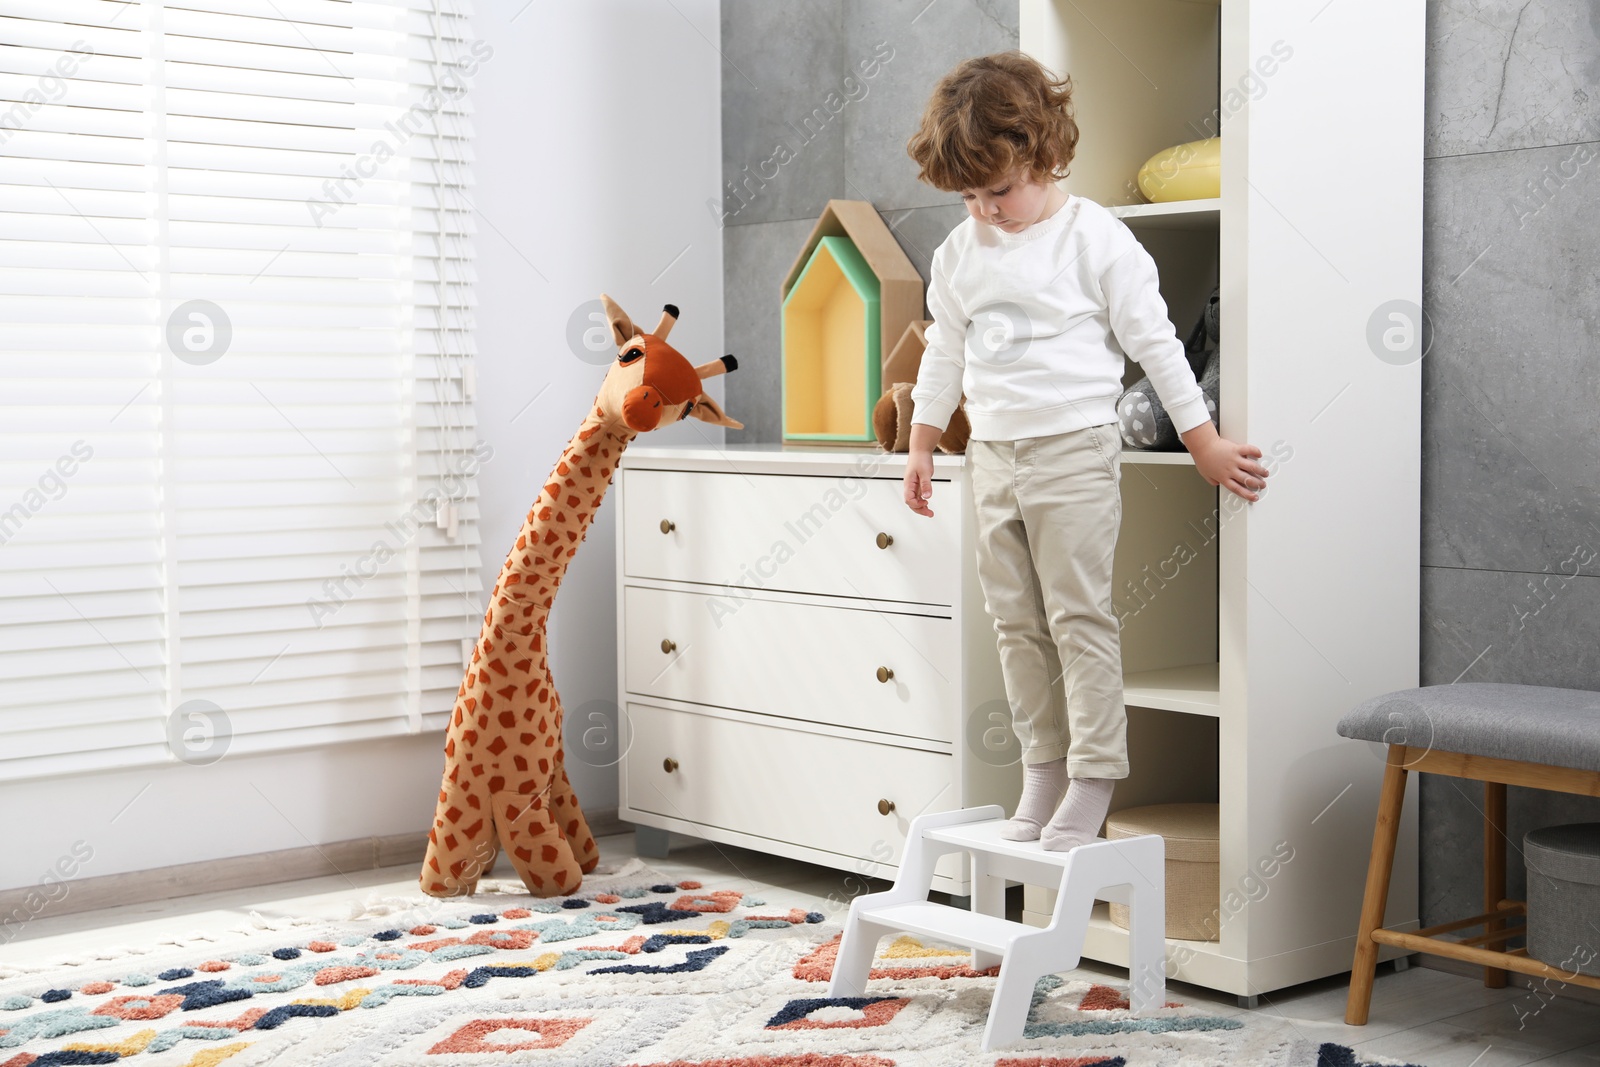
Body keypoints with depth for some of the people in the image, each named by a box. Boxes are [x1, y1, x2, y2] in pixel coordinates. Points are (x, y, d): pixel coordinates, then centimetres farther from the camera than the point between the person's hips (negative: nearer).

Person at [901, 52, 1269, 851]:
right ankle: (1043, 768, 17)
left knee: (1080, 615, -5)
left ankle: (1094, 777, 2)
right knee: (1015, 622, 8)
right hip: (994, 455, 6)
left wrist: (1204, 443, -3)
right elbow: (944, 353, 19)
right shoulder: (958, 255, 9)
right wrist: (922, 446, 18)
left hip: (1074, 449, -6)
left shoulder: (1095, 238, -7)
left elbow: (1154, 342, -5)